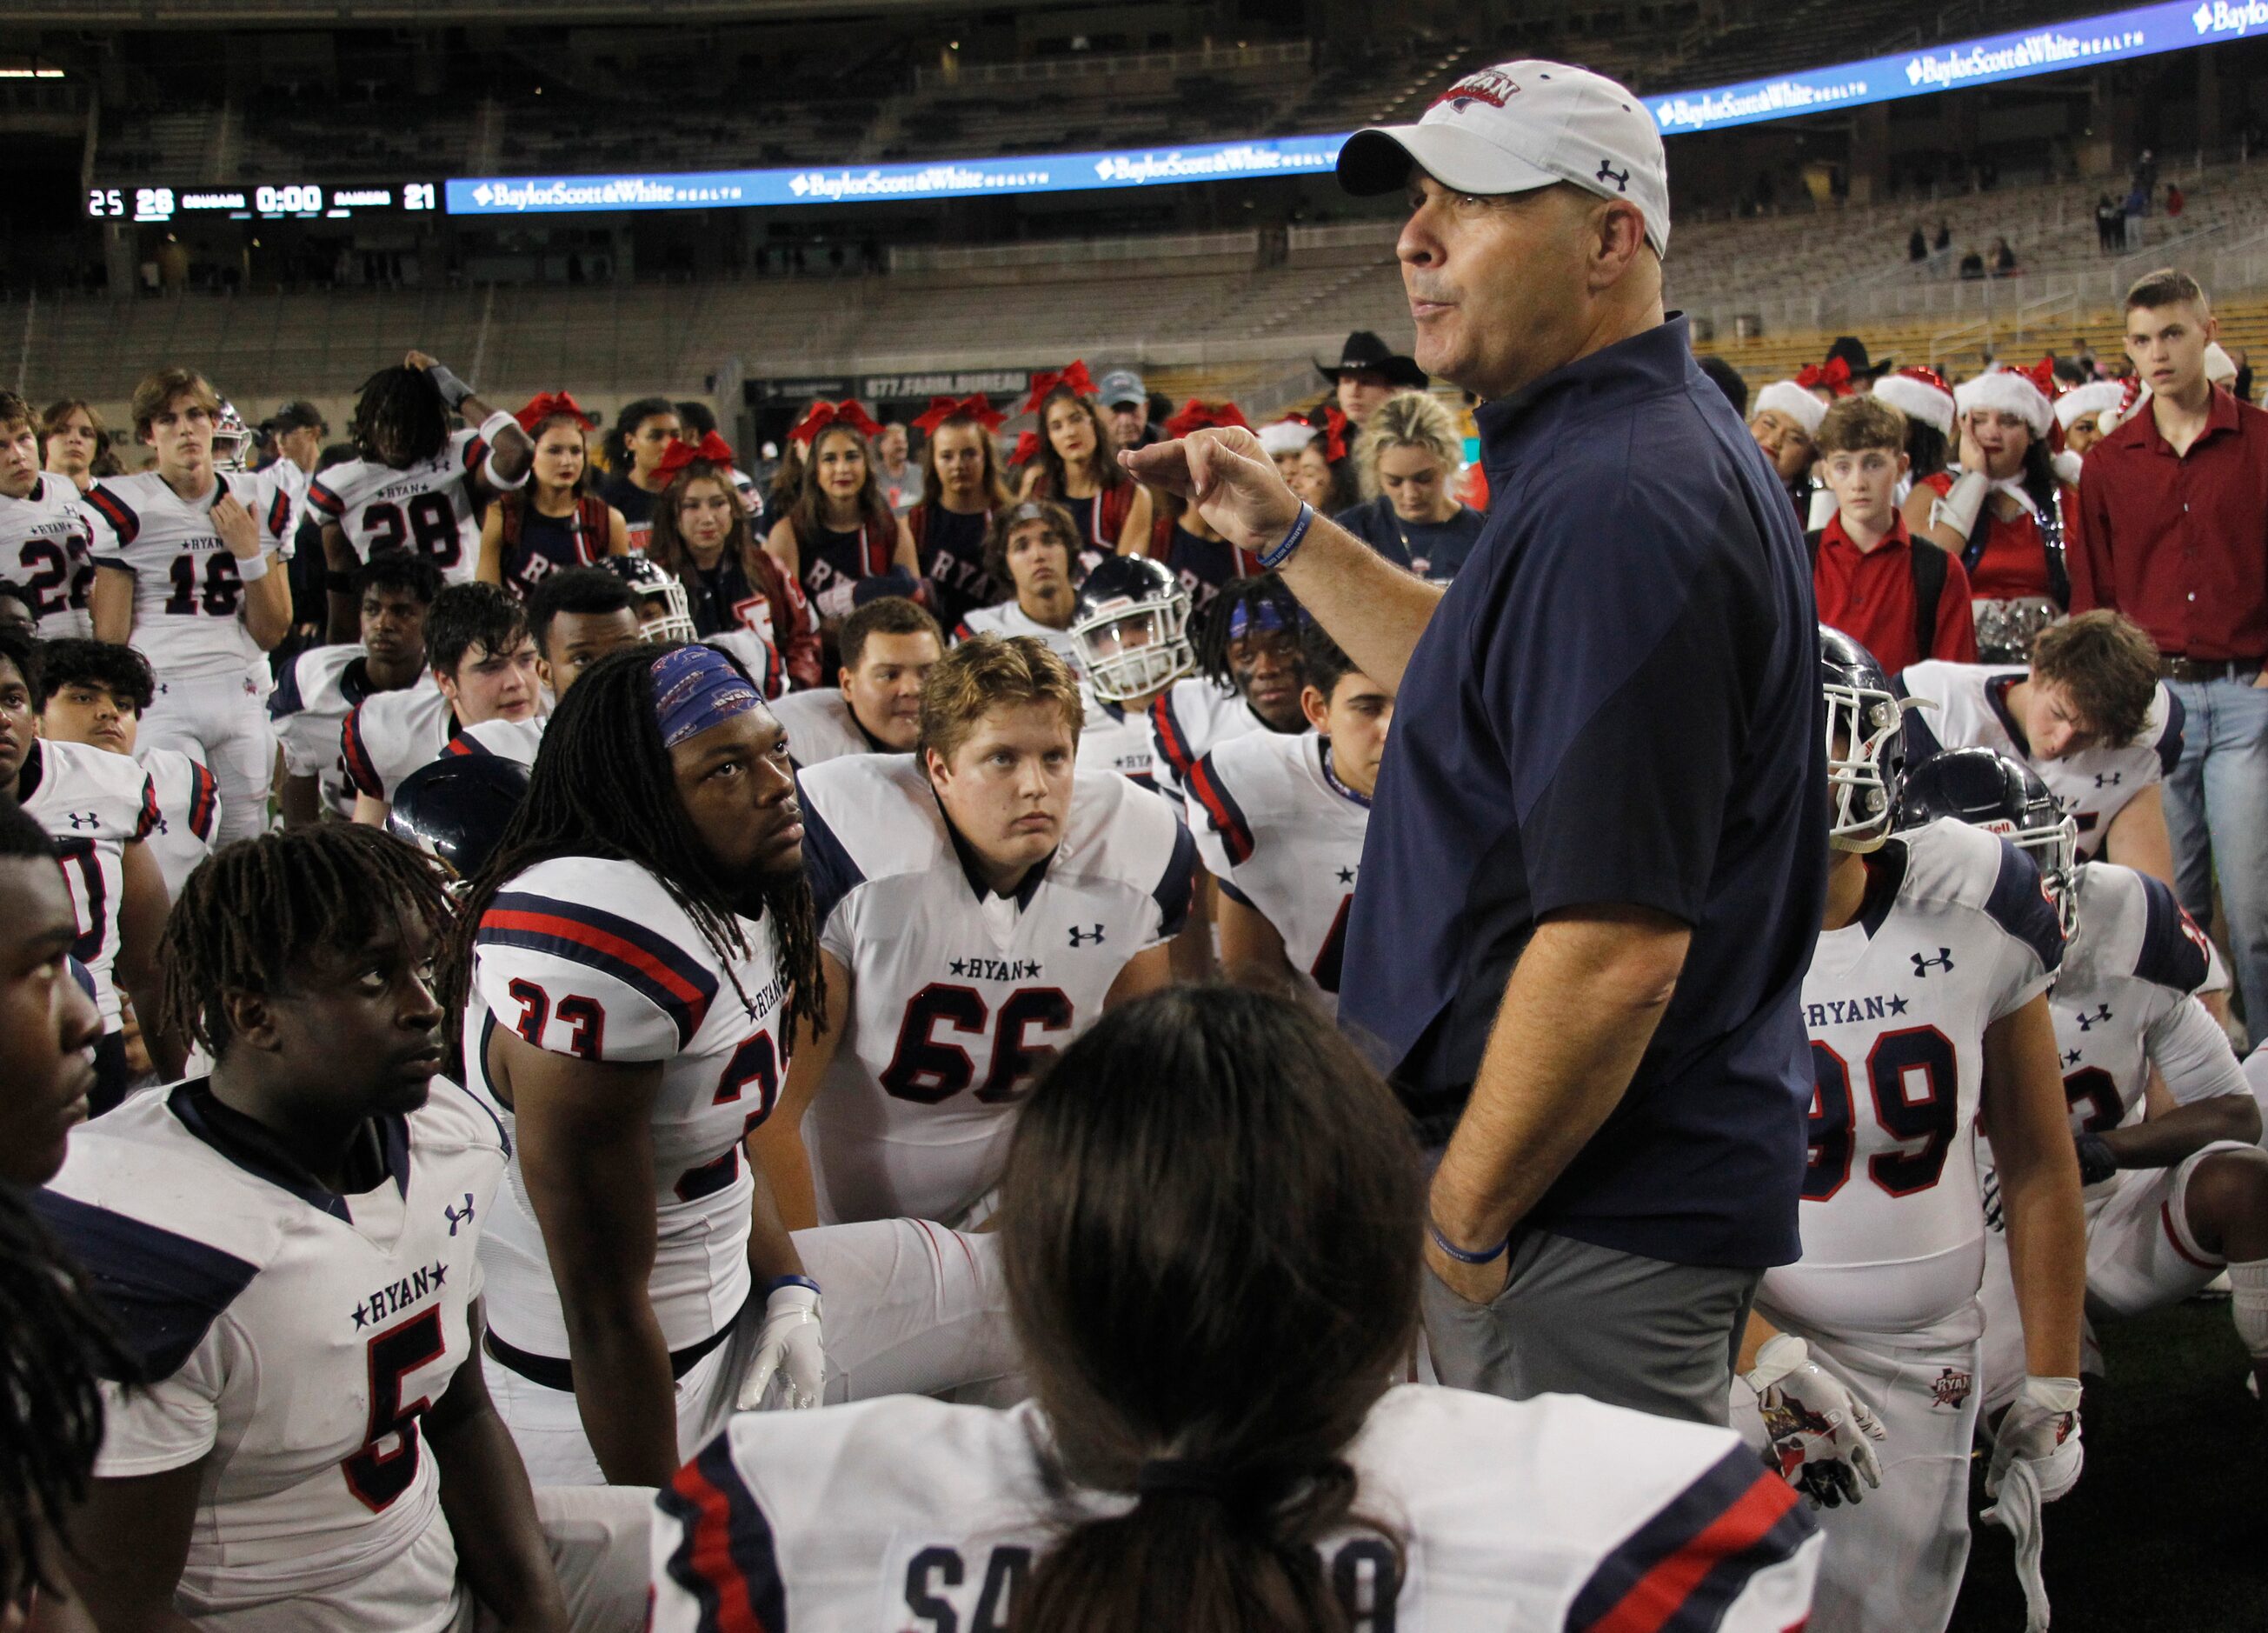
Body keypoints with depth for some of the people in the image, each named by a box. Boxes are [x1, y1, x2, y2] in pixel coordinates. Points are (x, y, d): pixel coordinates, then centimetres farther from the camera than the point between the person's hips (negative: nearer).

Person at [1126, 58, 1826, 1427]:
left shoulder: (1616, 504, -24)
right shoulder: (1643, 453, 11)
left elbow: (1618, 947, -29)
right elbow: (1487, 685, 28)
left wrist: (1459, 1218, -18)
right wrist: (1289, 533, 20)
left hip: (1589, 1217, -10)